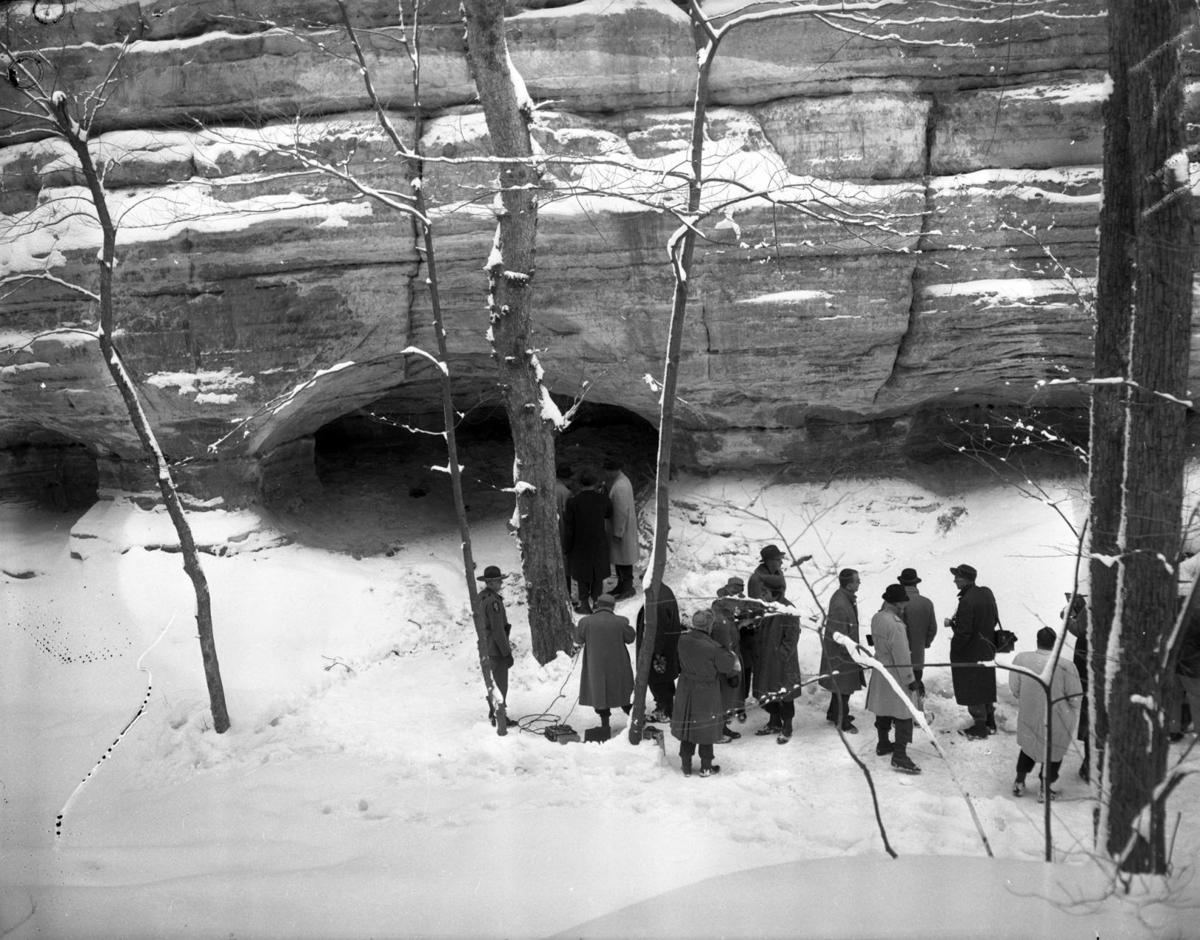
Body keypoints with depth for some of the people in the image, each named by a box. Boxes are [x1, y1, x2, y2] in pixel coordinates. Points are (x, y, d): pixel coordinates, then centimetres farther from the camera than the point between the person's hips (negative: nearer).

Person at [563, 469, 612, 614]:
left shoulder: (573, 502, -21)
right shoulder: (602, 499, -16)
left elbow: (568, 527, -14)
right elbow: (609, 514, 7)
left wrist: (566, 547, -1)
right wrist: (603, 492, 5)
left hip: (580, 545, -1)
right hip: (599, 545, 1)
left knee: (582, 575, 16)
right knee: (598, 575, 18)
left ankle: (584, 605, 23)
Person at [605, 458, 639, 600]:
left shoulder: (620, 487, -28)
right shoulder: (621, 479, 4)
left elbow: (622, 512, -26)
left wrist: (618, 533, -20)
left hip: (621, 527, -10)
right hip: (617, 525, 10)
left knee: (623, 558, 3)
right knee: (617, 557, 19)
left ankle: (628, 588, 14)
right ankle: (621, 585, 30)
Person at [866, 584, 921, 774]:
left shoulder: (876, 618, -1)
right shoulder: (896, 626, -27)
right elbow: (901, 656, -23)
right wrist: (910, 679, -13)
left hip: (880, 671, 9)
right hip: (896, 674, -9)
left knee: (883, 710, 21)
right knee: (903, 715, -3)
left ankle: (883, 744, 36)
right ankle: (899, 756, -3)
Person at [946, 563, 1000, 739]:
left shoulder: (967, 601, -27)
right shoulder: (987, 593, 0)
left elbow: (964, 632, -27)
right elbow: (994, 619, 11)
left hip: (970, 654, -9)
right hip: (987, 650, 9)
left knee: (972, 689, 5)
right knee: (986, 685, 21)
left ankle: (980, 727, 14)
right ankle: (990, 722, 32)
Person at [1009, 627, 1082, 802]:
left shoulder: (1020, 659, -17)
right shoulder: (1066, 666, -25)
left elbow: (1014, 688, -5)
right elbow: (1074, 699, -15)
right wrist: (1073, 713, 8)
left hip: (1028, 714, 2)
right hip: (1056, 720, -2)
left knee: (1028, 744, 30)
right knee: (1054, 750, 25)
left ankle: (1019, 782, 37)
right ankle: (1045, 789, 33)